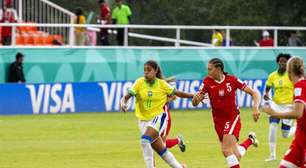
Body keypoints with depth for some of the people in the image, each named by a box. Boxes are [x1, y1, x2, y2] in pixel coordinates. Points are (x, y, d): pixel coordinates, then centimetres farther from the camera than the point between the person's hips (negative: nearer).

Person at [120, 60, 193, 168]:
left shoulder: (161, 84, -5)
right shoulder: (140, 82, -4)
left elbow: (176, 93, 6)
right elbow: (127, 96, -11)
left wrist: (193, 96, 7)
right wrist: (123, 102, -32)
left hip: (158, 117, -3)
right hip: (144, 120, 3)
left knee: (145, 140, -29)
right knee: (161, 149, 9)